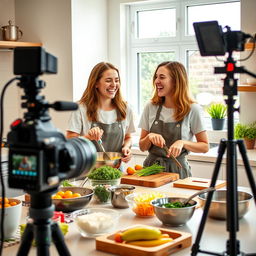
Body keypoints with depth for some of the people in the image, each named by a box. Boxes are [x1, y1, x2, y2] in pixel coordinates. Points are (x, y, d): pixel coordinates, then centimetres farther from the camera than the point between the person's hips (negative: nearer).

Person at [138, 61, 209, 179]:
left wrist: (182, 143, -16)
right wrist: (150, 137, -13)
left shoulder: (192, 109, -5)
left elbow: (205, 147, -1)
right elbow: (142, 147, 8)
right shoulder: (151, 107, 3)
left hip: (177, 169, -3)